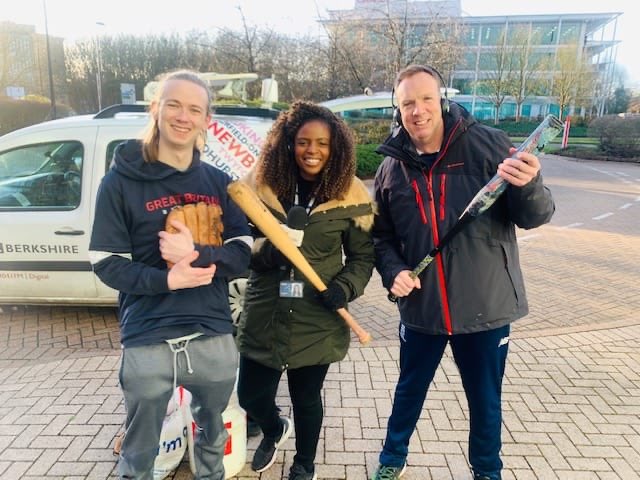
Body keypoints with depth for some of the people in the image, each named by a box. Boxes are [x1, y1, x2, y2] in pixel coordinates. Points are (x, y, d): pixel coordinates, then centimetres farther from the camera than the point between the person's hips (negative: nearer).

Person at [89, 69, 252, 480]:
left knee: (213, 437, 27)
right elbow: (106, 264, -6)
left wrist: (195, 254, -21)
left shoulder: (219, 183, 4)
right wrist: (166, 279, -22)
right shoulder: (121, 181, -5)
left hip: (214, 338, 3)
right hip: (147, 343, -3)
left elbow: (242, 254, -2)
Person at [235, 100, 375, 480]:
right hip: (264, 316, 2)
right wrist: (266, 251, -21)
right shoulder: (261, 184, -3)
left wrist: (345, 287, -15)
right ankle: (275, 430, 49)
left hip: (317, 320, -1)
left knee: (306, 399, 15)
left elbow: (363, 255, 3)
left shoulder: (350, 194, -5)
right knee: (251, 396, 10)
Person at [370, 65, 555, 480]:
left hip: (486, 305, -1)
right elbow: (382, 235, 8)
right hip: (422, 307, 2)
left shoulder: (489, 145, -9)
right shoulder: (392, 167, -2)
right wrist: (392, 271, -11)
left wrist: (528, 187, -31)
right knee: (410, 390, 21)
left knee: (485, 399, 18)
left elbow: (535, 216, -9)